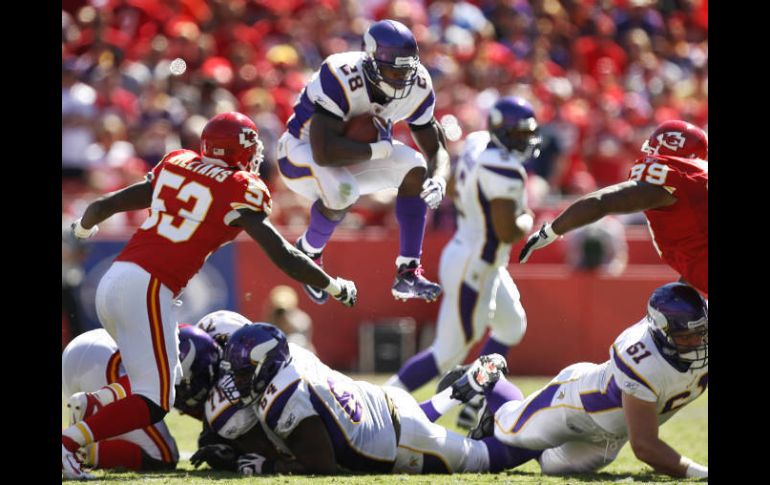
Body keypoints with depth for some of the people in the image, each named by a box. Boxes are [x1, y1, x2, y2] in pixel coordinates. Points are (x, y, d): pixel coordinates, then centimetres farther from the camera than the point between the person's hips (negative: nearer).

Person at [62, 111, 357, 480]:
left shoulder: (175, 165, 17)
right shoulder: (241, 191, 1)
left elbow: (102, 206, 24)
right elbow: (283, 256, -1)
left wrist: (83, 226, 47)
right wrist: (335, 287, 14)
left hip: (112, 279, 7)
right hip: (148, 288, -7)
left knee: (164, 377, 22)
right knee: (155, 403, -6)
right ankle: (67, 443, -21)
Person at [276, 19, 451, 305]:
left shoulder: (417, 87, -15)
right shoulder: (340, 80, -35)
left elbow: (436, 150, -7)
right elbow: (324, 153, -42)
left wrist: (438, 181, -30)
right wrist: (380, 149, -32)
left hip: (356, 154, 6)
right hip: (303, 150, -6)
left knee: (416, 169, -18)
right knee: (342, 192, -36)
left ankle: (408, 274, -11)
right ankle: (308, 252, -3)